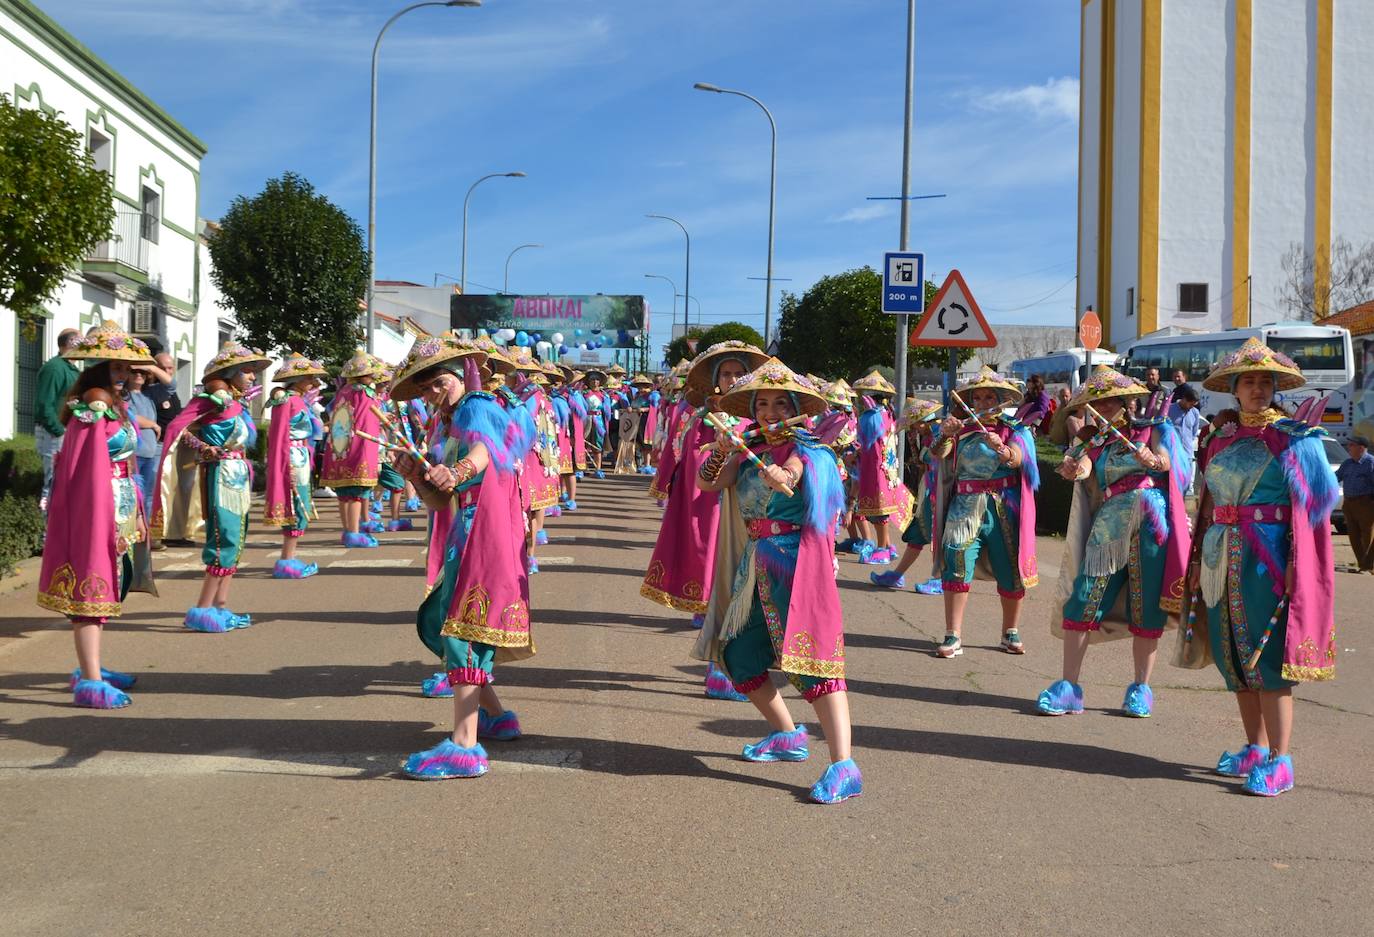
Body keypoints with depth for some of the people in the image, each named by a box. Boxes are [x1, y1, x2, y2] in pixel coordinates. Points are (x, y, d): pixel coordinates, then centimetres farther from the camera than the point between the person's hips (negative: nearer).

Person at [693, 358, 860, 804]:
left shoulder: (806, 449, -5)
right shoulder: (751, 450, 14)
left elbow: (784, 479, -27)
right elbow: (707, 483, 4)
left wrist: (746, 454, -43)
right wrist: (721, 449, -13)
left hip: (794, 562, -8)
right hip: (755, 566, 8)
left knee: (811, 654, -17)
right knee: (737, 654, 12)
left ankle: (843, 767, -23)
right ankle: (788, 735, 30)